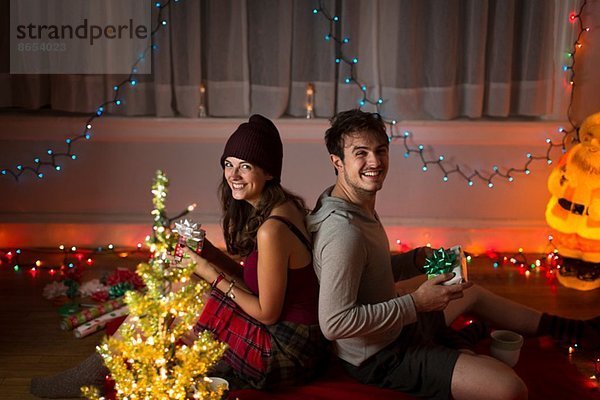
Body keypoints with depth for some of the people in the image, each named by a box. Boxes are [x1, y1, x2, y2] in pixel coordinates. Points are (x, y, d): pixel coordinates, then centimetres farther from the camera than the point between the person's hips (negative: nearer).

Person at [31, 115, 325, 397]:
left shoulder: (272, 230, -26)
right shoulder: (281, 206, 3)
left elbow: (267, 313, -19)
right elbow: (252, 279, 10)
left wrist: (213, 276, -12)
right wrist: (207, 250, -1)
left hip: (282, 352, -9)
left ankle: (94, 372, 20)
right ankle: (96, 369, 20)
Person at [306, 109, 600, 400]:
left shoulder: (360, 206, 1)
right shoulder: (343, 231, -31)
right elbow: (334, 323, -33)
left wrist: (417, 259, -2)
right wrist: (416, 303, -27)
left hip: (393, 325, 11)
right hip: (379, 357, -10)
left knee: (473, 293, 30)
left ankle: (570, 329, 48)